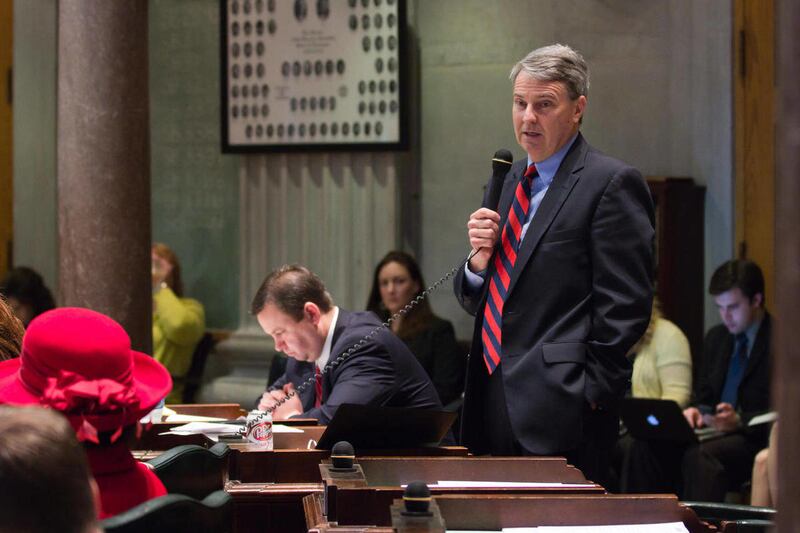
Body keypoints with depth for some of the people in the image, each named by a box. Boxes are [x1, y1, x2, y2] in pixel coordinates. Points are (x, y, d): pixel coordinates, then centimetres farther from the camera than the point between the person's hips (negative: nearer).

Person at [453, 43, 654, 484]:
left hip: (558, 410, -7)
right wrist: (480, 259, 0)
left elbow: (624, 306, -10)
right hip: (492, 405, 7)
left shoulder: (612, 183, -6)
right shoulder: (508, 183, 18)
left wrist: (591, 395, -14)